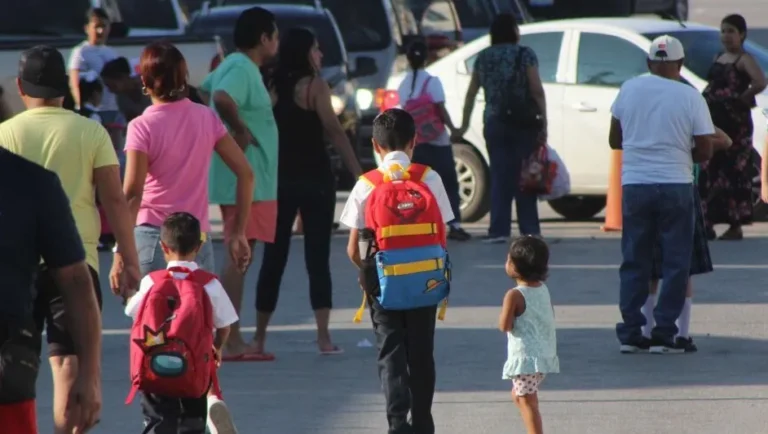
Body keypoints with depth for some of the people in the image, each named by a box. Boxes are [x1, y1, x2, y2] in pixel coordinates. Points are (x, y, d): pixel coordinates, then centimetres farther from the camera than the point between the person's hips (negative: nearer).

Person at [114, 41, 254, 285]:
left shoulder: (142, 127, -8)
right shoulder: (206, 118, 4)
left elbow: (132, 194, -14)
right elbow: (245, 174, 4)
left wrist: (120, 253, -14)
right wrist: (238, 233, 10)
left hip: (153, 238, -4)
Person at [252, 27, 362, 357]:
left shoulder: (272, 86, 5)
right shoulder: (314, 86, -7)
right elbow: (334, 132, -12)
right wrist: (358, 173, -10)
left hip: (278, 180, 4)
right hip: (314, 180, -4)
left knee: (273, 258, 10)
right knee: (318, 258, -2)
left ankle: (259, 338, 12)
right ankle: (324, 337, -9)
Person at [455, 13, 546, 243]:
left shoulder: (483, 58, 8)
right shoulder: (525, 55, -3)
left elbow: (471, 93, 10)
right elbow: (537, 91, -9)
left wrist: (465, 124, 16)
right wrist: (544, 121, -5)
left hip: (494, 124, 3)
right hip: (523, 123, -3)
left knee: (499, 177, 3)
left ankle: (499, 230, -4)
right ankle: (529, 229, 1)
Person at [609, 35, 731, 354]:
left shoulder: (629, 89, 2)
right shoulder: (690, 98, -6)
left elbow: (614, 140, 10)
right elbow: (705, 151, -4)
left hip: (634, 185, 3)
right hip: (675, 185, -3)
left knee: (634, 261, 10)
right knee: (675, 262, 5)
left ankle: (630, 333, 7)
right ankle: (663, 335, 1)